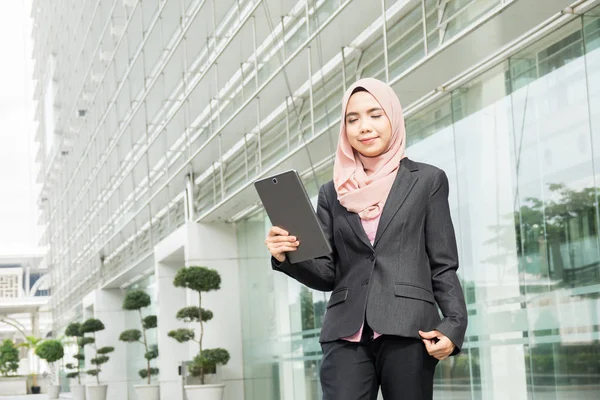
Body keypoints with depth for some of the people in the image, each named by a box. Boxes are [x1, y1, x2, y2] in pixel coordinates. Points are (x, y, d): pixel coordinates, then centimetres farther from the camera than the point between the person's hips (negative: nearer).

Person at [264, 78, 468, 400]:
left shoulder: (427, 180, 10)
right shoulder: (332, 193, 16)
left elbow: (443, 265, 6)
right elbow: (327, 274, 13)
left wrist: (453, 324, -10)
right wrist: (288, 256, -7)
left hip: (408, 327, -1)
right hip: (346, 333, 2)